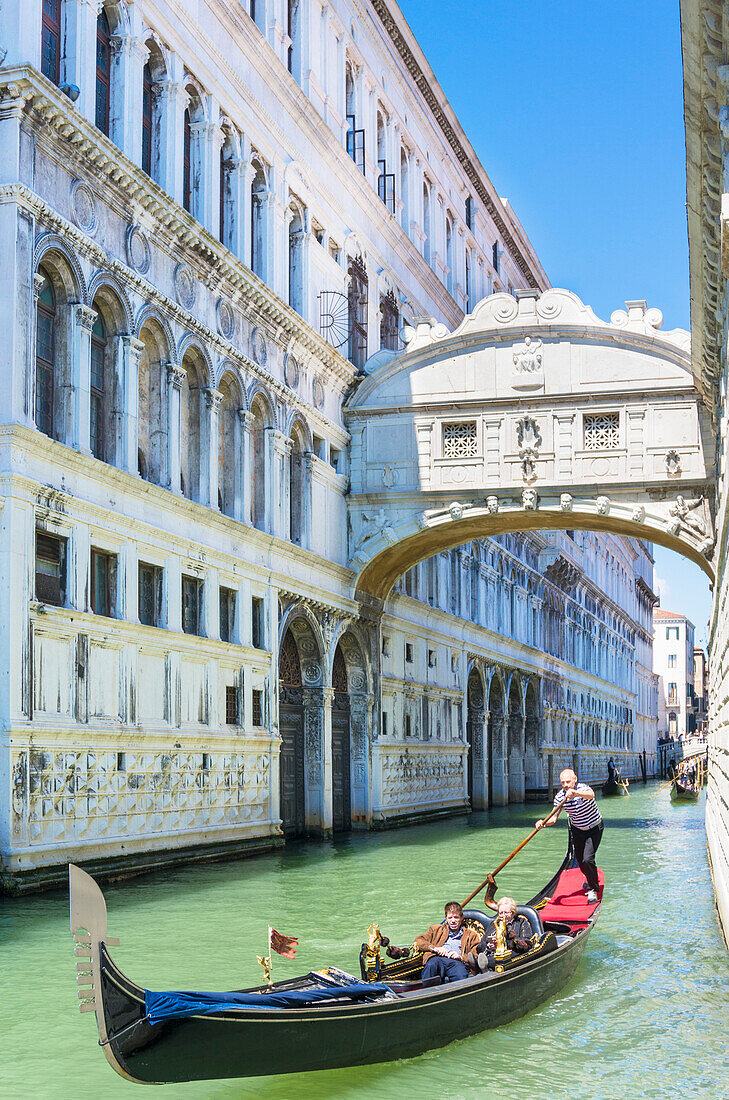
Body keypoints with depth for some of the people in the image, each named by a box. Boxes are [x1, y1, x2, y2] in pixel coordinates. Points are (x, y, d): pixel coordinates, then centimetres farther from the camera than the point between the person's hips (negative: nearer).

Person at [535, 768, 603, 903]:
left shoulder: (583, 788, -27)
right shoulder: (559, 797, -13)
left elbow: (591, 795, -52)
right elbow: (553, 818, -13)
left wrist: (575, 793, -71)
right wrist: (543, 822, -35)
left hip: (594, 829, -5)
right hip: (577, 830, 5)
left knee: (587, 859, -19)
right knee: (580, 861, 13)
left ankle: (593, 890, -1)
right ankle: (591, 881, 44)